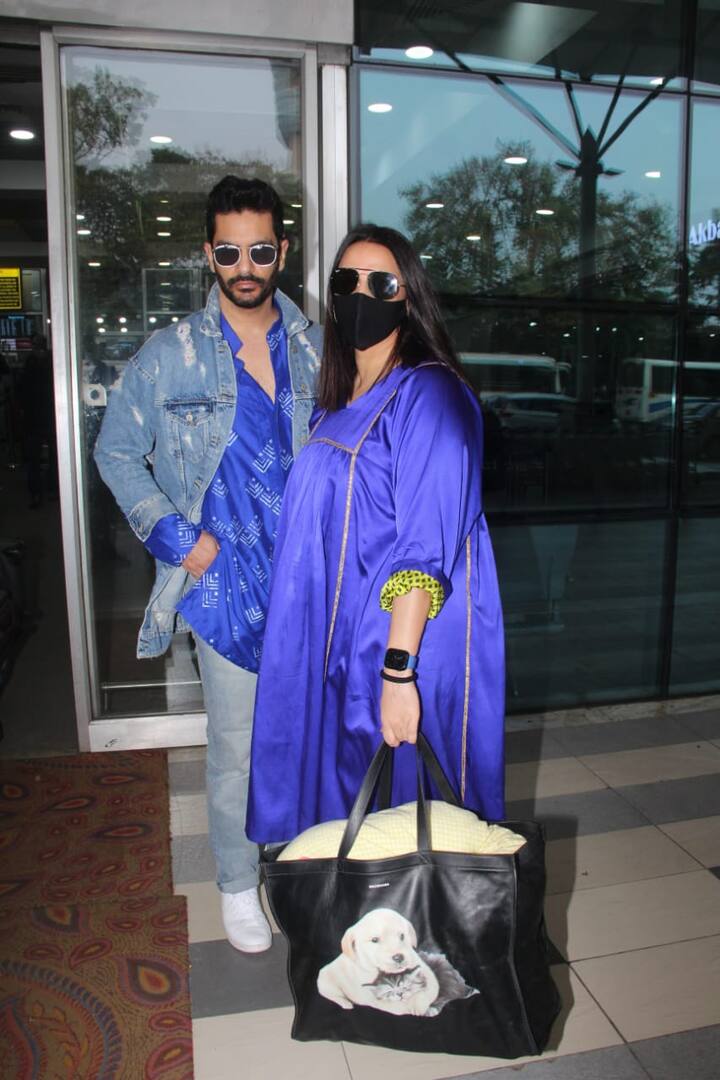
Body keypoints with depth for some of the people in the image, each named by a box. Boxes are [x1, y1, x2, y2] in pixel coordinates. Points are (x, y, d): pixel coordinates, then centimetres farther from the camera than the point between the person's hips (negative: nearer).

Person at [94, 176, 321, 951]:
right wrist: (177, 539, -6)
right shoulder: (170, 355, -2)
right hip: (227, 582, -2)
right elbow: (116, 452, 3)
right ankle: (237, 884, 31)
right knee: (236, 747, 8)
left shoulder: (317, 350, 5)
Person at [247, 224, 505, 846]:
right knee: (346, 795, 19)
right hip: (339, 640, 8)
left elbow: (426, 550, -20)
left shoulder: (430, 393, -13)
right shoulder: (338, 404, 12)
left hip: (402, 644, -8)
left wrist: (398, 670, -23)